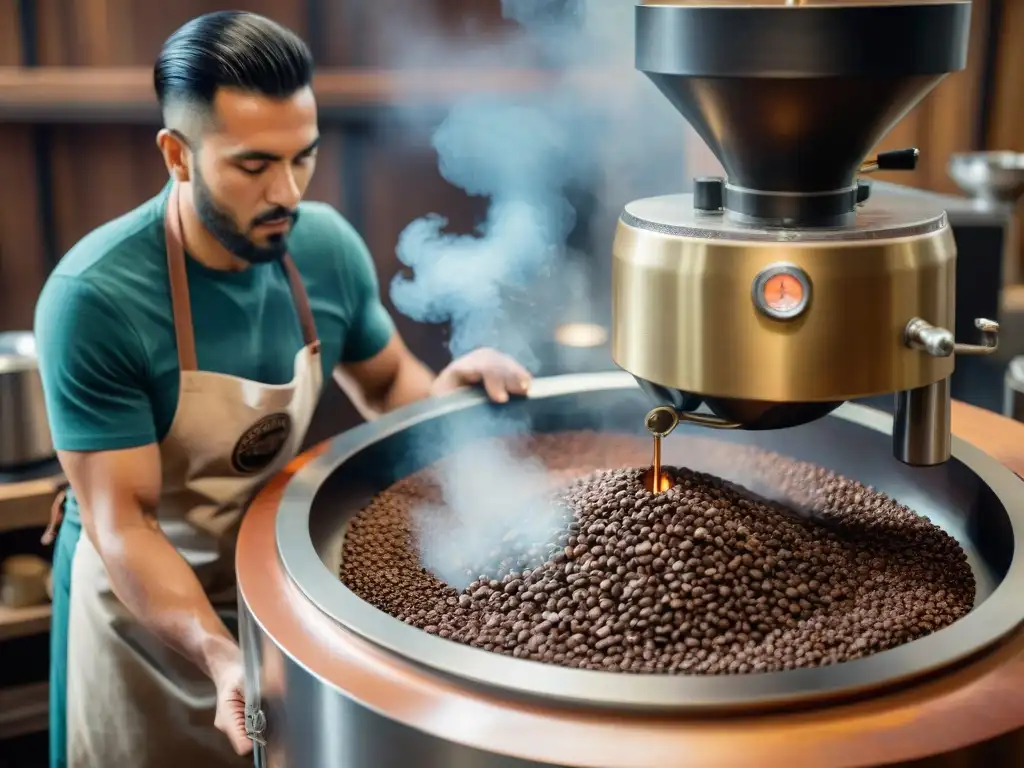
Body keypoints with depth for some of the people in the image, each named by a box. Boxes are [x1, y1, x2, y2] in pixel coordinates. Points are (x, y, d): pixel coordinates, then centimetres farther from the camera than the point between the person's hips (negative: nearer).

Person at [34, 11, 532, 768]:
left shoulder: (329, 247, -12)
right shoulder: (95, 298, -27)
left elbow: (388, 384, 6)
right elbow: (121, 522, -25)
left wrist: (450, 386, -16)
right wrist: (221, 658, -38)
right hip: (144, 608, -4)